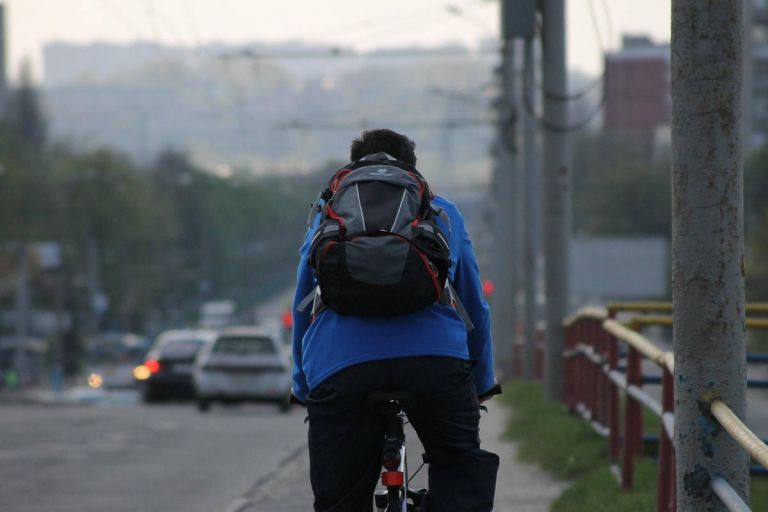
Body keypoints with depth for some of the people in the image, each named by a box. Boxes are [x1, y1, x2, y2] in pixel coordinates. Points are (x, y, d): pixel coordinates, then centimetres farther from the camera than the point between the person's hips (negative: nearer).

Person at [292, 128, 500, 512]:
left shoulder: (326, 217, 25)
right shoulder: (443, 212, 24)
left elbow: (302, 310, 29)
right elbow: (474, 305, 28)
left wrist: (303, 387, 39)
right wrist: (483, 382, 38)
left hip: (339, 364, 0)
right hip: (436, 356, 0)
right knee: (461, 467, 20)